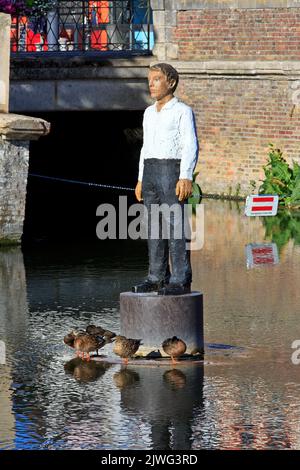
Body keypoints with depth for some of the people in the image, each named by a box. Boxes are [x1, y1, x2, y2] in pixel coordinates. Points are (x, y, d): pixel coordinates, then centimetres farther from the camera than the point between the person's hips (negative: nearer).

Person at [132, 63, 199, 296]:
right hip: (150, 171, 7)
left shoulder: (182, 111, -4)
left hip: (172, 169, -7)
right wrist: (141, 179, 19)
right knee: (154, 227, 6)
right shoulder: (149, 113, 18)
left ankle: (181, 281, -8)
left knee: (175, 226, -9)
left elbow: (191, 146, -11)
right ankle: (157, 278, 10)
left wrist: (186, 178, -21)